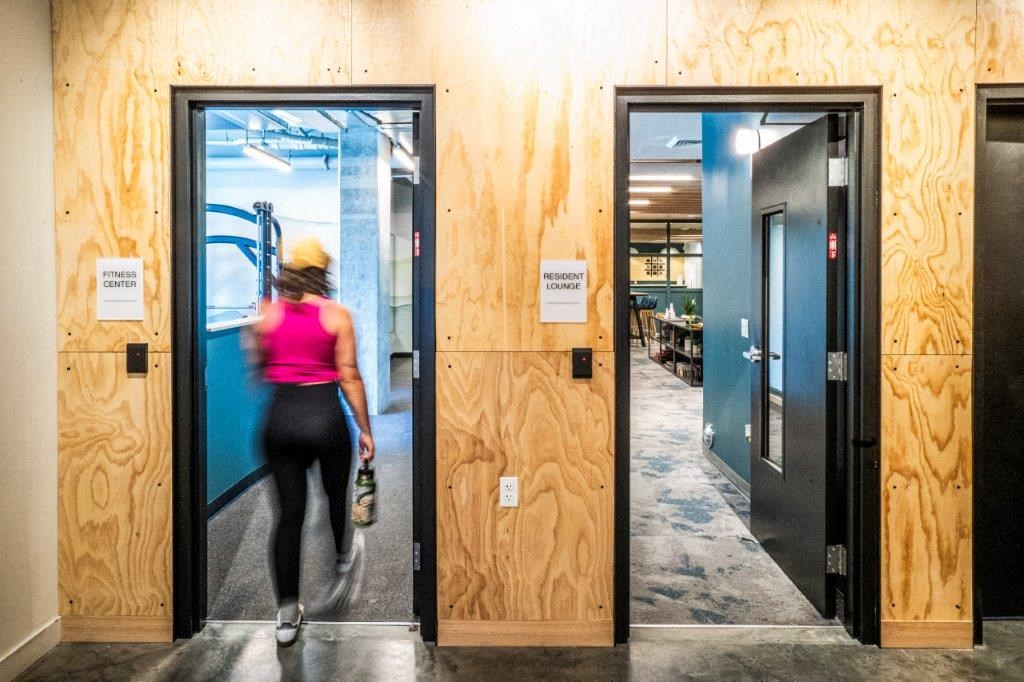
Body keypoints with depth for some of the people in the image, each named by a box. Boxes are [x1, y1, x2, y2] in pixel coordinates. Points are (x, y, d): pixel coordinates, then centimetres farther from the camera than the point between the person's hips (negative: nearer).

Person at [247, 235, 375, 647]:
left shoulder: (268, 313, 2)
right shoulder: (337, 315, -5)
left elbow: (257, 365, 10)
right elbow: (349, 377, -6)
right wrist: (365, 429, 0)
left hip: (280, 416, 2)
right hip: (324, 414, -2)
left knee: (289, 511, 7)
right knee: (336, 494, 24)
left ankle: (287, 613, 8)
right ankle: (341, 559, 49)